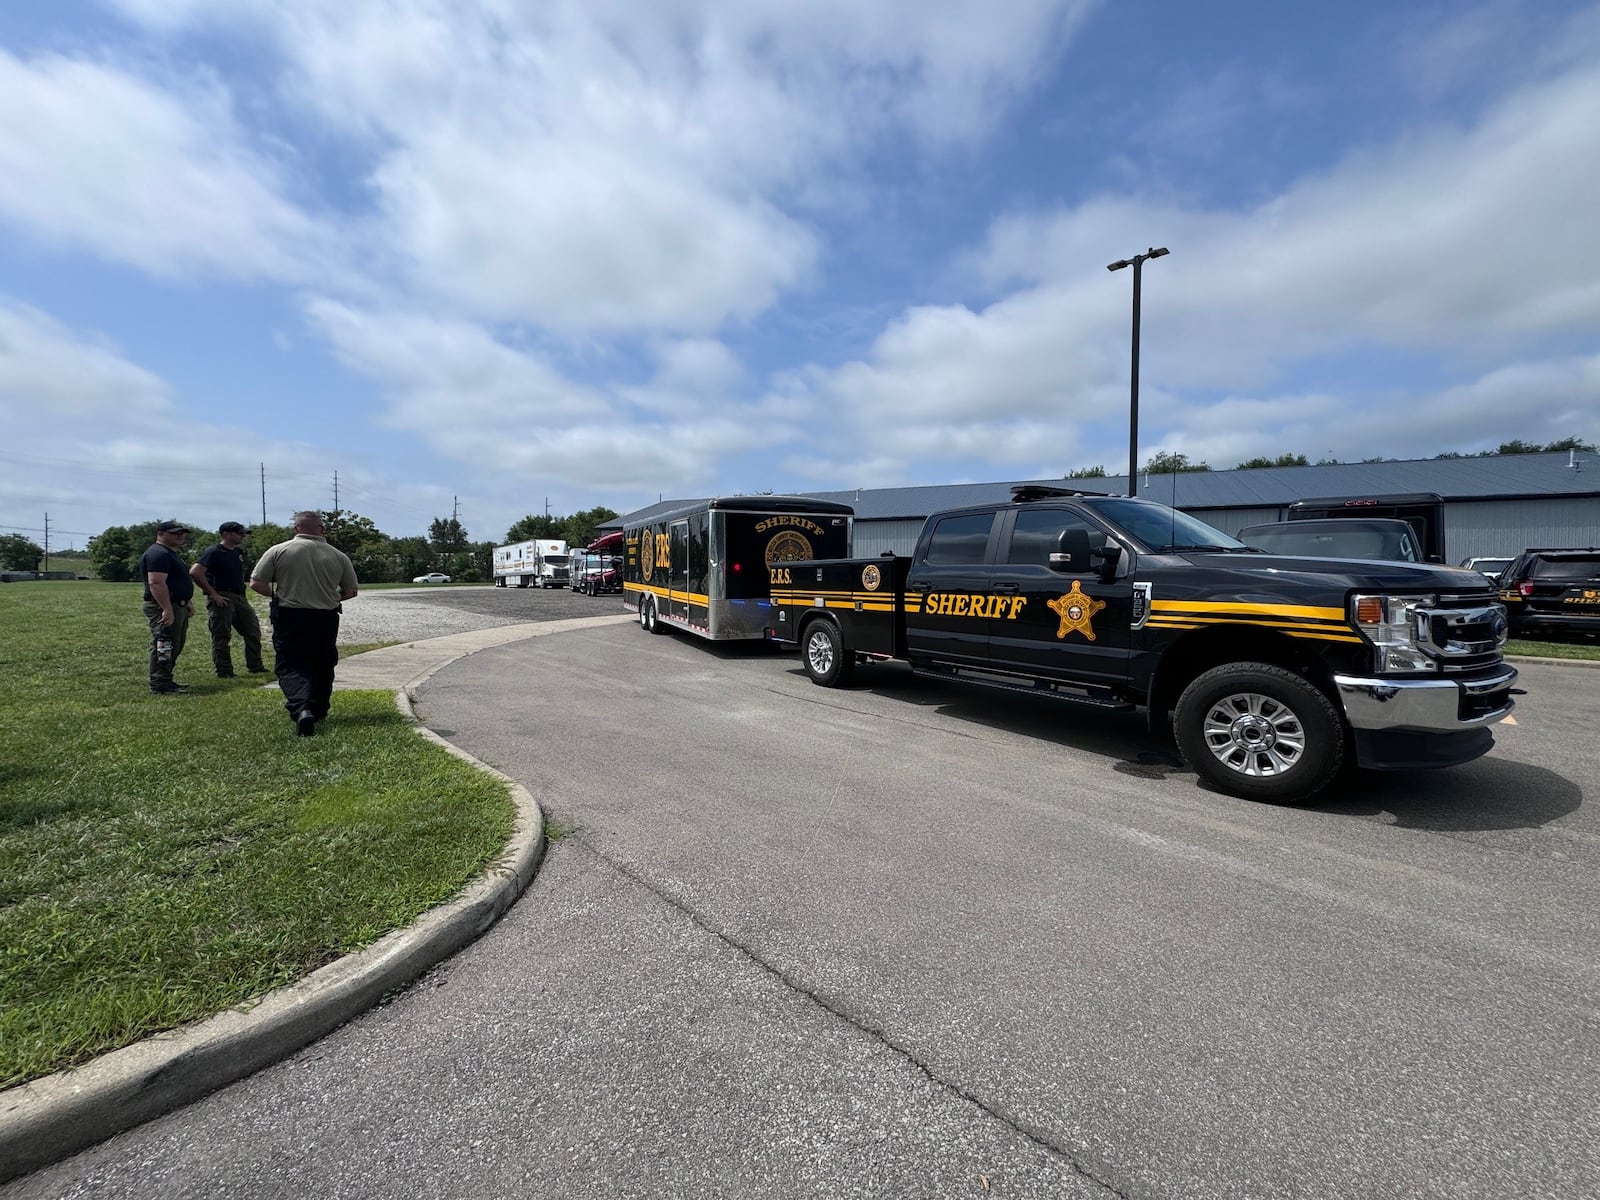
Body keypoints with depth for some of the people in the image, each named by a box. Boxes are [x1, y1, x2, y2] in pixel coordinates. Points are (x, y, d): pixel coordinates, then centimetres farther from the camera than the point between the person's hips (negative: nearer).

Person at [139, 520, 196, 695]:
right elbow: (156, 583, -25)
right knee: (164, 646, -9)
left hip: (178, 606, 11)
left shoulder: (170, 554, 20)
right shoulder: (158, 554, -15)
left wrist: (186, 604, 26)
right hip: (164, 608, -11)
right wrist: (167, 610, -29)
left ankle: (165, 680, 25)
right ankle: (160, 685, -5)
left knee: (175, 646, 16)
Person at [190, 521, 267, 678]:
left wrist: (243, 594, 16)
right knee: (221, 637, 0)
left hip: (239, 597, 8)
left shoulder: (239, 553, 14)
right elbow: (195, 572, -21)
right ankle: (224, 672, 7)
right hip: (222, 599, -8)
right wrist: (213, 594, -19)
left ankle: (255, 667, 19)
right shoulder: (214, 552, -11)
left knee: (253, 632, 9)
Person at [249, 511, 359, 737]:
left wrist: (278, 595, 13)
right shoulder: (339, 556, 0)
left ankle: (301, 708, -24)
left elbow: (256, 584, -5)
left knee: (290, 667, 1)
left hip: (289, 617, -2)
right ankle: (318, 713, 28)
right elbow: (350, 591, 6)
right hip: (326, 619, 2)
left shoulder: (278, 551, -4)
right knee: (322, 667, 17)